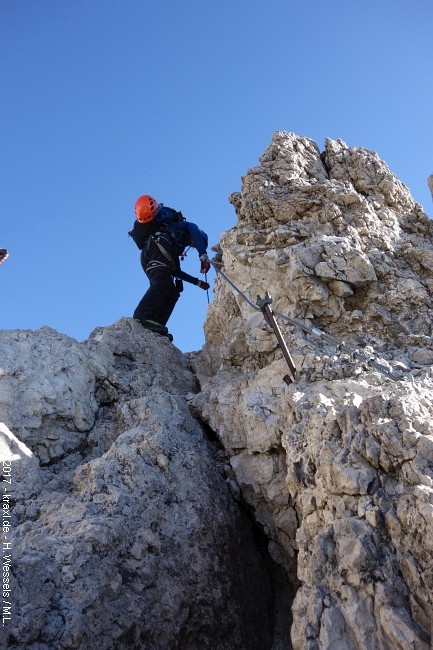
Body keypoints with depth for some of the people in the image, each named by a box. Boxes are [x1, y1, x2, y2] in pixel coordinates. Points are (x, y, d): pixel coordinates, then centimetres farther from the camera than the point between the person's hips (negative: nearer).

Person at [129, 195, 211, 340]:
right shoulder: (185, 226, 30)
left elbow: (175, 271, 45)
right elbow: (195, 231, 4)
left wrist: (197, 282, 50)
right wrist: (203, 255, -7)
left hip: (146, 255, 7)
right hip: (160, 244, -7)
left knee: (172, 292, -1)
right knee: (162, 283, -26)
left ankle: (154, 327, -20)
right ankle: (140, 318, -47)